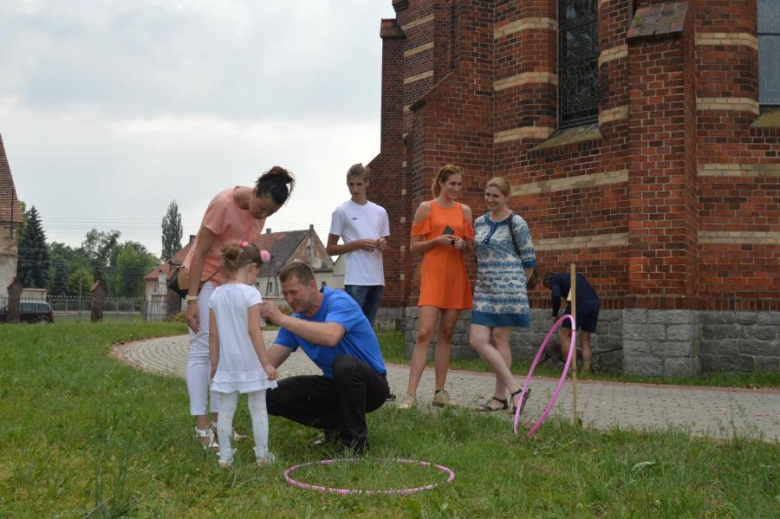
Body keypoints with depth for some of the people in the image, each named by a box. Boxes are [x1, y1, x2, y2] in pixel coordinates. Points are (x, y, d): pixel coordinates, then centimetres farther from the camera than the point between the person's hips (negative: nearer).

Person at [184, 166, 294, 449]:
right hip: (204, 277, -7)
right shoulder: (224, 204, -26)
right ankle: (202, 428, -10)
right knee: (203, 348, -10)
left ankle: (217, 420, 12)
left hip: (232, 280, 7)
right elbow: (199, 252, -23)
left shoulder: (260, 207, -5)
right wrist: (192, 299, -23)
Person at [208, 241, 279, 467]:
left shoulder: (216, 294, 3)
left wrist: (214, 364, 14)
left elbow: (213, 334, 5)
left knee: (226, 410, 10)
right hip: (250, 363, -4)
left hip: (227, 364, 5)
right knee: (258, 408, 6)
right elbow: (254, 332, -17)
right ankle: (262, 455, 11)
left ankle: (225, 457, 14)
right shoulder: (251, 293, -13)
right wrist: (266, 362, -12)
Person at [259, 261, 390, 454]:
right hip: (335, 385, 7)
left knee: (344, 364, -40)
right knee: (273, 396, -8)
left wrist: (282, 319, -39)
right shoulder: (295, 321, 1)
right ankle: (337, 426, 3)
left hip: (370, 384, -6)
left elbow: (330, 336, -43)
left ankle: (356, 439, -18)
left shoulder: (338, 301, -21)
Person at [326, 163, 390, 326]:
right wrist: (358, 244, -12)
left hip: (377, 279, 5)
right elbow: (330, 249, 1)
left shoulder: (380, 212, 13)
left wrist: (383, 245, -2)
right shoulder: (342, 211, 0)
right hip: (356, 280, -5)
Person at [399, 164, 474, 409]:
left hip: (456, 278, 4)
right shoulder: (426, 208, 3)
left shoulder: (464, 210, 13)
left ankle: (440, 391, 12)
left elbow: (471, 247, 18)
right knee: (425, 333, -13)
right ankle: (410, 394, -14)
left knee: (446, 334, 6)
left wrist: (462, 244, -4)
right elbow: (414, 246, 2)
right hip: (432, 275, -4)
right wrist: (437, 240, -14)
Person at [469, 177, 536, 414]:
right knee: (477, 340, -3)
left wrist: (515, 285, 5)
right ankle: (515, 389, 4)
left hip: (508, 288, -6)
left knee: (499, 339, -3)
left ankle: (500, 396, 7)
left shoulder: (516, 223, -4)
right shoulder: (479, 222, 13)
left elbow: (529, 261, -2)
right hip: (484, 290, 6)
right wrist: (484, 280, 16)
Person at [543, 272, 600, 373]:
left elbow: (556, 296, -7)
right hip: (594, 301, 7)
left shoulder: (554, 281, 14)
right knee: (585, 339, 15)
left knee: (565, 335, 6)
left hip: (579, 302, -7)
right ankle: (586, 370, 12)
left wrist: (554, 314, 4)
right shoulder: (575, 276, 35)